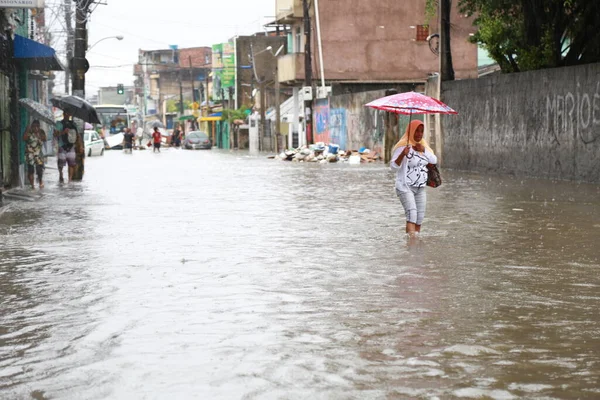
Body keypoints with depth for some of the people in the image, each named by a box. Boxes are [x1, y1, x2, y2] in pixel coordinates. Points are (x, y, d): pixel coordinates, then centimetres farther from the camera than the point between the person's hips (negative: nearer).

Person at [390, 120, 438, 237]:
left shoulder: (423, 144, 10)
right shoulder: (403, 146, -14)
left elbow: (434, 160, 6)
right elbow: (394, 167, -20)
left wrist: (423, 150, -9)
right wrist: (402, 155, -38)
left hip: (420, 188, 8)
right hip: (405, 187, -8)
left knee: (419, 218, 8)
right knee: (412, 214, -23)